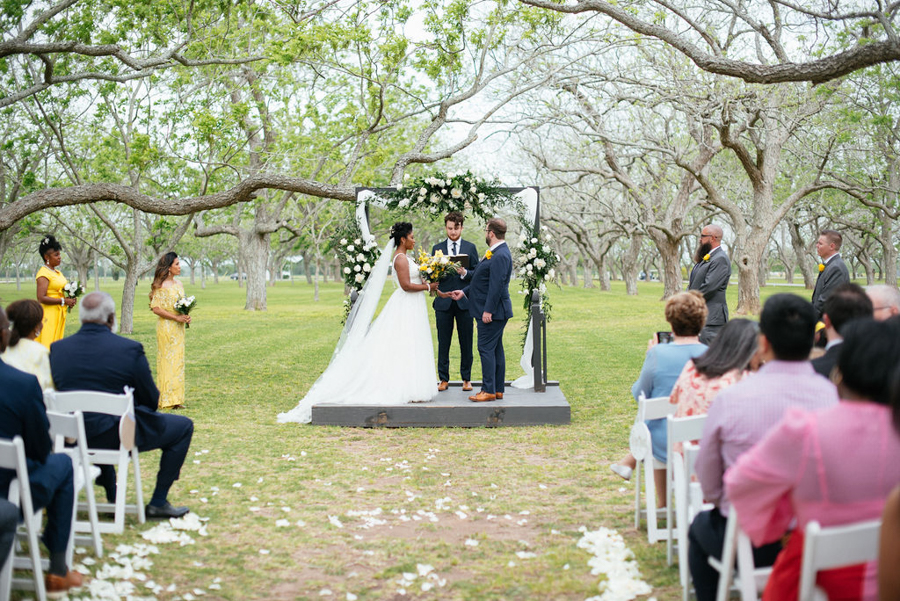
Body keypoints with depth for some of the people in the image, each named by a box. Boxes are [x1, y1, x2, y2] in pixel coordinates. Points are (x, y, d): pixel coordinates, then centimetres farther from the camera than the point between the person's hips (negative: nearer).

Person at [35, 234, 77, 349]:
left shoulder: (57, 272, 15)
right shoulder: (43, 274, -13)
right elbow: (41, 298, -21)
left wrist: (70, 300, 6)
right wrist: (63, 301, -17)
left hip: (59, 313, 9)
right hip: (49, 314, -9)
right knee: (47, 345, -8)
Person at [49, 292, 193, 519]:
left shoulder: (57, 349, -3)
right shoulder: (130, 349, -15)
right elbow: (151, 400, -6)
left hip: (73, 438, 5)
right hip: (121, 436, -5)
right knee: (183, 426, 15)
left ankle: (112, 498, 41)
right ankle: (158, 503, 17)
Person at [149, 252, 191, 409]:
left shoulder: (178, 284, 12)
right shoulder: (161, 286, -10)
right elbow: (156, 308, -15)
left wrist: (186, 317, 2)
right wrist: (176, 317, -18)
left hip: (178, 328, 7)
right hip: (166, 327, -7)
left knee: (178, 360, 7)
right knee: (167, 360, -5)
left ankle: (176, 398, 12)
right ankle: (166, 400, -1)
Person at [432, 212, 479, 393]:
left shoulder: (470, 247, 8)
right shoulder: (437, 248, 10)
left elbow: (477, 273, 4)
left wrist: (464, 273, -15)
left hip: (464, 301, 0)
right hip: (444, 301, 0)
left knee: (466, 342, 3)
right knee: (443, 342, 3)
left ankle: (466, 378, 14)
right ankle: (444, 379, 11)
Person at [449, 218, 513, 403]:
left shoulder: (500, 256, -19)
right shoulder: (496, 252, 15)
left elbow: (496, 285, -23)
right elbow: (483, 281, 21)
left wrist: (488, 310, -23)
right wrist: (464, 292, 21)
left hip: (492, 312, -11)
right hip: (492, 311, 11)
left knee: (486, 349, -7)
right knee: (496, 349, 13)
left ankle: (489, 390, -4)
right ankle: (498, 389, 18)